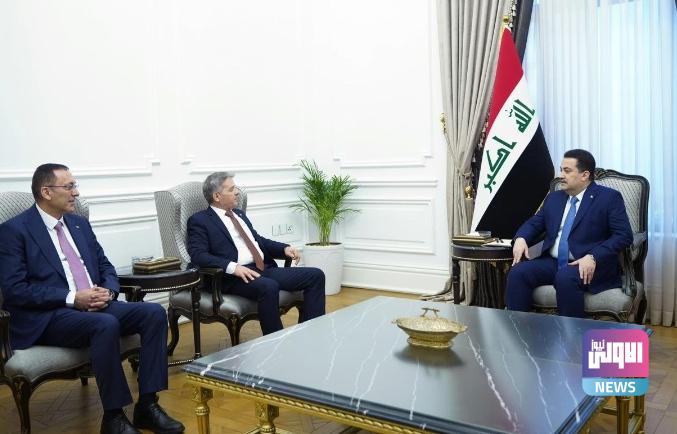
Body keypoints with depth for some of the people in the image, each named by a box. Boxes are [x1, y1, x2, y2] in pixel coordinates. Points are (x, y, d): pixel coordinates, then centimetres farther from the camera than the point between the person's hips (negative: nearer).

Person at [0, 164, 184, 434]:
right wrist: (72, 298, -19)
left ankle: (147, 405, -13)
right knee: (107, 325, -36)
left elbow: (105, 267, 18)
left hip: (96, 306, 7)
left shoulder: (80, 224, 16)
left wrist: (108, 291, -6)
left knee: (154, 312, -17)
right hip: (47, 316, -6)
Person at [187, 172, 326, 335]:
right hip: (235, 277, -7)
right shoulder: (199, 220, 1)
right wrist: (232, 267, -25)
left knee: (315, 275, -7)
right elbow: (198, 255, -11)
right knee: (268, 287, -39)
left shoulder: (239, 214, 24)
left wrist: (285, 249, 10)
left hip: (266, 269, 8)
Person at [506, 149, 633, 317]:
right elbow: (534, 223, 21)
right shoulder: (554, 198, 18)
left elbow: (624, 235, -8)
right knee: (518, 272, -21)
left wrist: (593, 257, -23)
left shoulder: (609, 198, 0)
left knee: (565, 278, -36)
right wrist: (521, 238, -4)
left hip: (586, 266, -5)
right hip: (552, 262, 5)